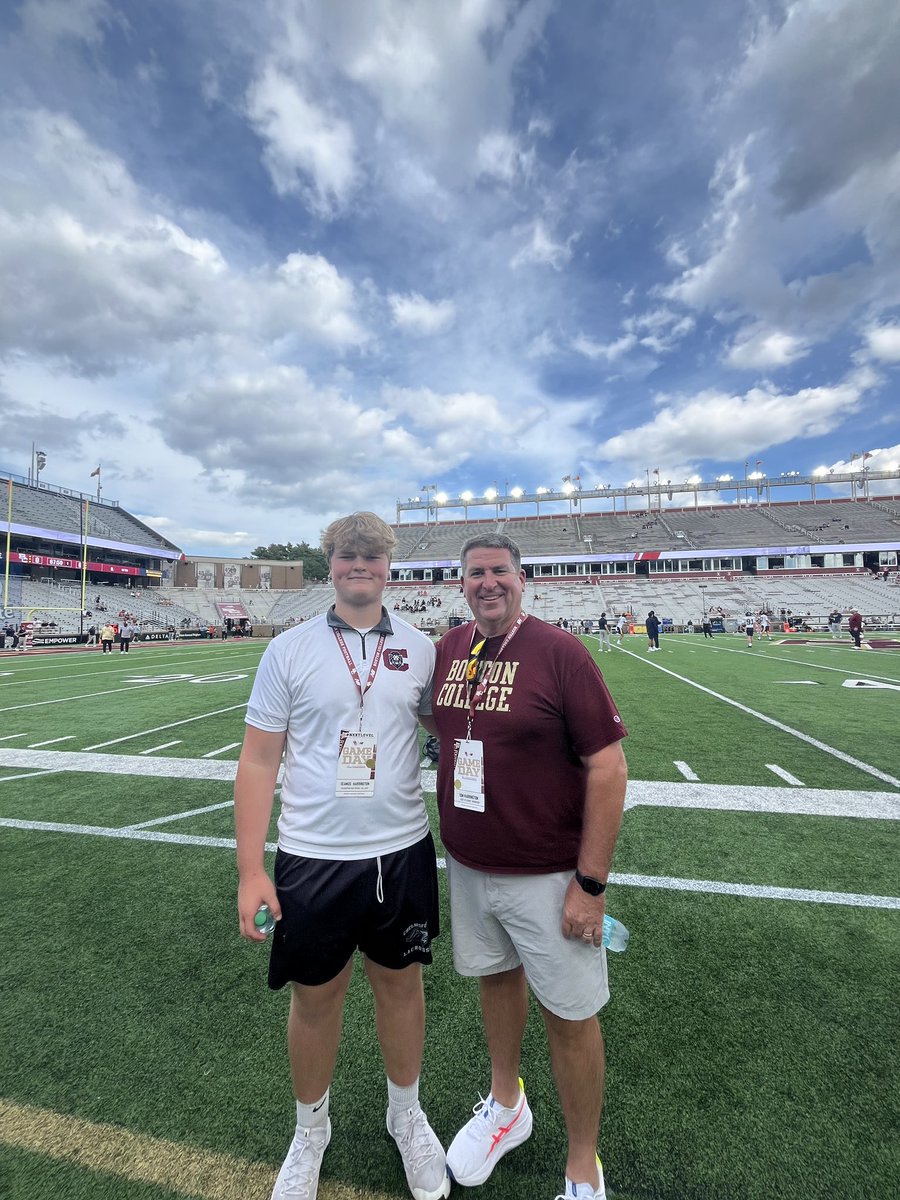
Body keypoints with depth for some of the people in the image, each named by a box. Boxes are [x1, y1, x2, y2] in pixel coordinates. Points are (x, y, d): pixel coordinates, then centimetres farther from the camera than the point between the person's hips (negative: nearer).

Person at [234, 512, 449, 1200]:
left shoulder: (420, 649, -2)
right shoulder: (290, 650, -7)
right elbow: (259, 762, -4)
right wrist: (250, 871, -5)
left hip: (403, 852, 2)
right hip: (312, 858, -1)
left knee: (401, 984, 19)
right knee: (316, 995, 17)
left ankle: (406, 1113, 50)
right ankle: (311, 1131, 49)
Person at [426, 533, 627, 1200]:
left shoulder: (560, 652, -18)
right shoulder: (448, 649, 0)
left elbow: (608, 766, -17)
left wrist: (591, 883, -16)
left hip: (546, 874, -5)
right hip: (468, 865, 6)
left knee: (569, 1013, 12)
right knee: (496, 976, 25)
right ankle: (507, 1107, 54)